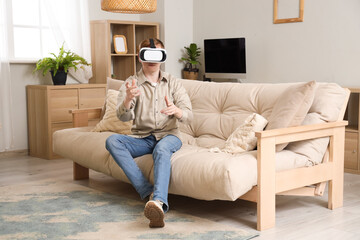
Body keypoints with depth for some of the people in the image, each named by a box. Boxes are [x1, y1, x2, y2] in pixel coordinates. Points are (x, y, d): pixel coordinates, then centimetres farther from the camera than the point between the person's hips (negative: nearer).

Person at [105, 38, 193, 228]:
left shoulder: (173, 83, 6)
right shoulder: (131, 84, 4)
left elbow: (188, 115, -3)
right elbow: (123, 117, -10)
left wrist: (176, 110, -28)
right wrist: (128, 99, -33)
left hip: (168, 135, -1)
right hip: (141, 138, 2)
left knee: (162, 149, -37)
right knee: (112, 141, -27)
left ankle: (158, 202, -59)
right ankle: (148, 192, -36)